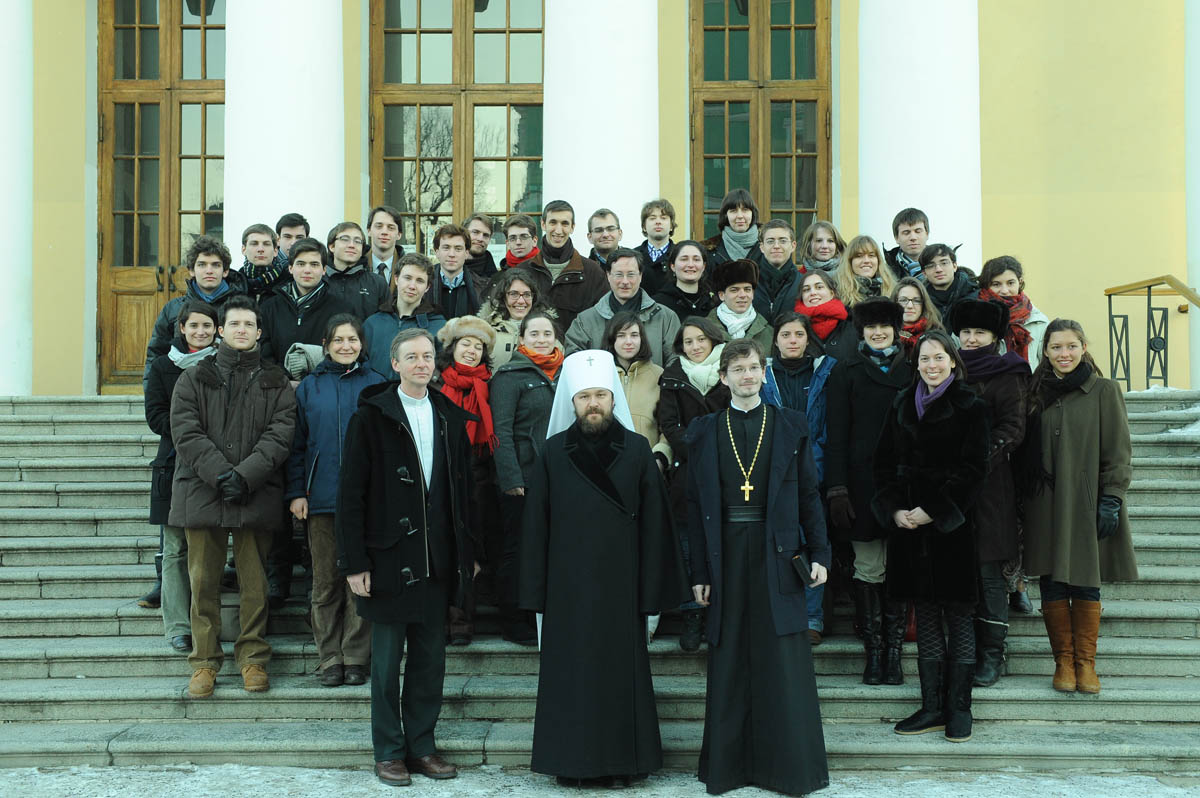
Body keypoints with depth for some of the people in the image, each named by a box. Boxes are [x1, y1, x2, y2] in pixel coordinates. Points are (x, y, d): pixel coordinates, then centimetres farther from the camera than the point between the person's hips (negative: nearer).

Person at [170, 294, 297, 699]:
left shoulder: (275, 383, 11)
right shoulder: (193, 379, 11)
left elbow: (280, 434, -1)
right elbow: (186, 433, 0)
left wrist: (246, 475, -15)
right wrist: (220, 474, -14)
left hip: (257, 495, 0)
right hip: (201, 493, 0)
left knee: (255, 583, 2)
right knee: (203, 582, 3)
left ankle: (253, 659, 13)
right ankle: (204, 662, 13)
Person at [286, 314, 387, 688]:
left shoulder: (377, 385, 5)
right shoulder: (309, 387, 8)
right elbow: (297, 444, 8)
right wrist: (296, 492, 0)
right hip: (321, 499, 1)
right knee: (325, 582, 5)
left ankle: (356, 658, 13)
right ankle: (330, 659, 15)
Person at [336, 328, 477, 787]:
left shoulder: (450, 417, 9)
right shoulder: (371, 417, -4)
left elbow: (463, 488, 11)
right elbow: (351, 493, -6)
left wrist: (468, 552, 7)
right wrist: (354, 561, -11)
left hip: (437, 560, 4)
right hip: (389, 556, -4)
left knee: (431, 659, 10)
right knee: (387, 659, 6)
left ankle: (422, 747, 22)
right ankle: (388, 752, 18)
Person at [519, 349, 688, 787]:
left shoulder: (637, 450, 0)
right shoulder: (553, 453, 1)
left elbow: (654, 521, 0)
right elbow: (535, 525, 2)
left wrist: (652, 587, -4)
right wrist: (536, 590, -1)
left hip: (620, 583, 0)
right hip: (568, 585, 0)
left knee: (623, 668, 6)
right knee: (571, 670, 6)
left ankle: (623, 757, 19)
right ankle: (573, 759, 18)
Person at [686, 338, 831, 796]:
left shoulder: (790, 426, 7)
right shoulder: (704, 432, 7)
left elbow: (809, 494, 6)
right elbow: (696, 505, 6)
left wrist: (819, 553, -2)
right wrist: (699, 572, 1)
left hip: (777, 552, -1)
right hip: (726, 554, 1)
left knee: (783, 659, 0)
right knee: (729, 661, 5)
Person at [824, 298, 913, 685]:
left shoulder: (913, 372, 11)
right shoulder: (846, 374, 7)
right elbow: (836, 436, 2)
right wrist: (837, 489, -7)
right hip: (863, 482, -1)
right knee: (869, 568, 1)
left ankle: (894, 651, 10)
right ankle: (874, 650, 9)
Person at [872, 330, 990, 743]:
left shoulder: (969, 407, -2)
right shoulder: (902, 405, 11)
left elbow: (972, 469, -8)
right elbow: (885, 463, 9)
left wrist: (934, 510, -15)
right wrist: (894, 510, -5)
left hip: (952, 524, -4)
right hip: (909, 524, 4)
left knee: (959, 616, 1)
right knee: (925, 616, 8)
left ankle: (958, 708, 8)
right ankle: (932, 707, 14)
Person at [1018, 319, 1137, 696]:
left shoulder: (1104, 391, 0)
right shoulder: (1037, 394, 9)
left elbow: (1119, 452, -2)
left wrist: (1111, 499, -10)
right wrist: (1024, 500, 7)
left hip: (1087, 504, -3)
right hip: (1046, 506, 3)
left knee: (1086, 584, 1)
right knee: (1051, 584, 2)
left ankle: (1086, 662, 14)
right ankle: (1063, 661, 14)